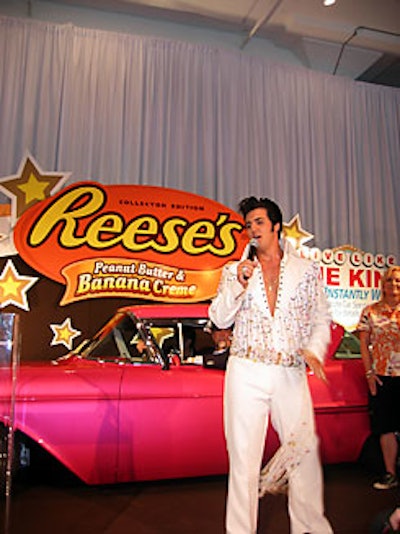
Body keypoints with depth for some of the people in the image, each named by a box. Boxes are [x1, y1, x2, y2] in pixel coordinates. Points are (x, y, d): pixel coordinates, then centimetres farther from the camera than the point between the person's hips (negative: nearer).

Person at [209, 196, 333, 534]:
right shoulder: (235, 270, 8)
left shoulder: (307, 270, 9)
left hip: (291, 374, 1)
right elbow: (219, 319, 2)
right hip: (246, 372, 0)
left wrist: (314, 350, -6)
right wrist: (237, 284, -12)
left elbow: (322, 319, 12)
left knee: (305, 451, 6)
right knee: (243, 455, 4)